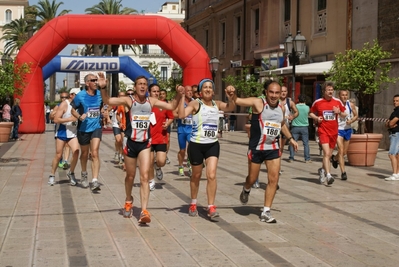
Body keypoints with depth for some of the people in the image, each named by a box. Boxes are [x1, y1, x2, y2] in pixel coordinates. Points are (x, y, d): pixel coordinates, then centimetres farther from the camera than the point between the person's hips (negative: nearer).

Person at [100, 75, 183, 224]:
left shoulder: (151, 101, 4)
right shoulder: (129, 100, -8)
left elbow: (171, 106, 11)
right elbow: (108, 101, -19)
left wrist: (178, 95, -6)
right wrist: (103, 88, -36)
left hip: (145, 143, 1)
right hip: (130, 142, -1)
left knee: (144, 176, -10)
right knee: (130, 175, 15)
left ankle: (144, 211, -14)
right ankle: (128, 201, 43)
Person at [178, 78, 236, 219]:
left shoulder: (217, 104, 6)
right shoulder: (195, 104, -8)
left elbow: (231, 108, 0)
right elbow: (182, 115, -21)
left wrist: (230, 96, -16)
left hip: (213, 145, 3)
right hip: (196, 145, -2)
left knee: (211, 175, -10)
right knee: (196, 176, 13)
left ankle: (211, 207, -4)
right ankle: (193, 204, 34)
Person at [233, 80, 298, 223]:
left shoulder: (281, 107, 4)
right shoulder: (258, 103, -12)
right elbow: (237, 101, -20)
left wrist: (290, 138, 19)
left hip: (273, 148, 4)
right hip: (257, 148, -4)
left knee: (273, 179, -4)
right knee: (252, 178, 8)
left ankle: (266, 212, 4)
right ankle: (246, 190, 45)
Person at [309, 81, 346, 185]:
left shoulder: (337, 102, 4)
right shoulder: (317, 102, -3)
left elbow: (344, 115, 13)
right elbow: (311, 113, 11)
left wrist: (339, 112, -9)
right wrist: (316, 118, -9)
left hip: (334, 131, 4)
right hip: (323, 131, -4)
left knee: (329, 154, 13)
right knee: (326, 153, -18)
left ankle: (322, 170, 37)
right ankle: (328, 175, -22)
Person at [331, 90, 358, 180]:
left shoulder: (351, 105, -2)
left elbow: (356, 116, 8)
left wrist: (351, 121, -12)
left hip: (348, 129, 4)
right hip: (338, 129, -4)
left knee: (344, 152, 14)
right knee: (341, 150, -15)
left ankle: (334, 158, 46)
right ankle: (343, 172, -12)